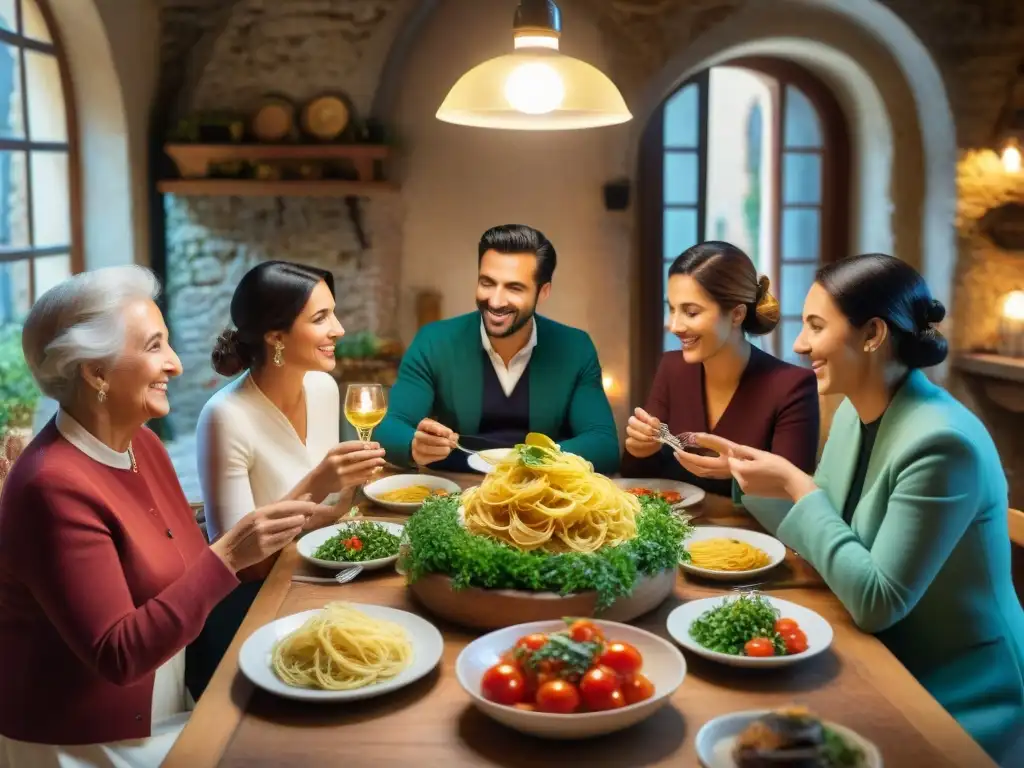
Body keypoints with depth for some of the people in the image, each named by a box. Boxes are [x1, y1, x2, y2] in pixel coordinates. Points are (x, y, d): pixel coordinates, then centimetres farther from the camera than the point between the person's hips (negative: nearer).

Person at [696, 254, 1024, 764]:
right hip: (891, 666, 7)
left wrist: (798, 486, -22)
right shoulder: (856, 412, 1)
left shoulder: (941, 443, -25)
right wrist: (746, 471, 0)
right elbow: (818, 538, 9)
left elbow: (877, 603, -25)